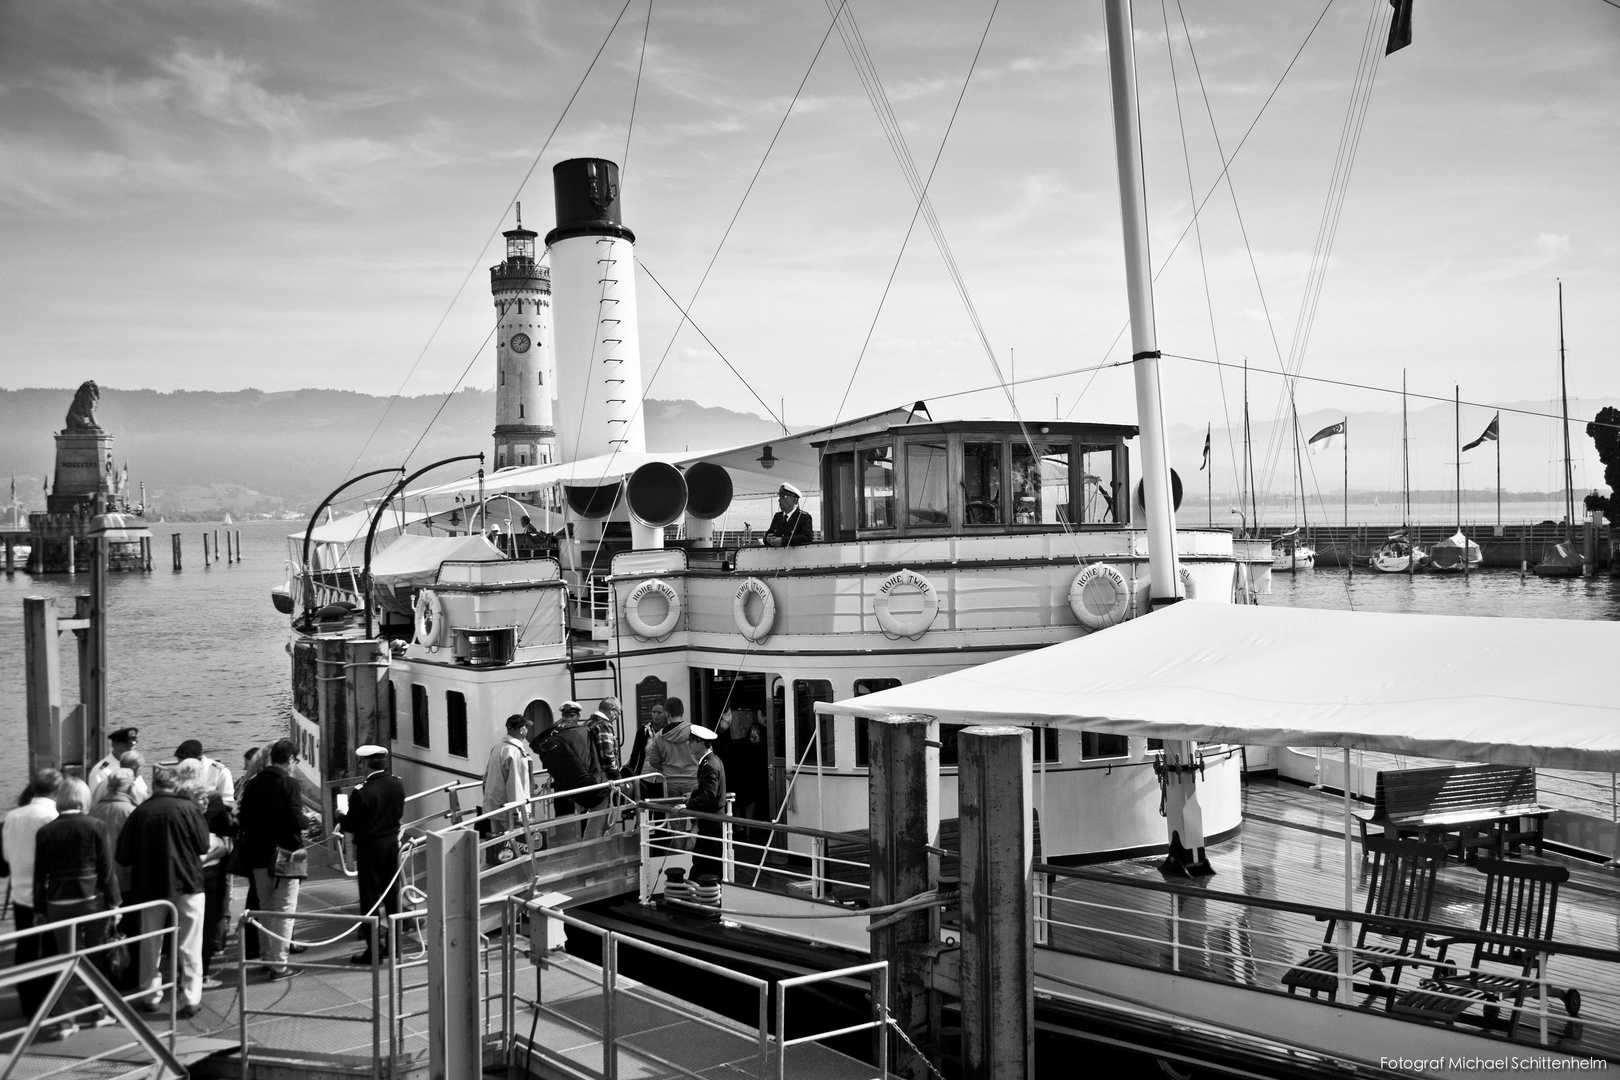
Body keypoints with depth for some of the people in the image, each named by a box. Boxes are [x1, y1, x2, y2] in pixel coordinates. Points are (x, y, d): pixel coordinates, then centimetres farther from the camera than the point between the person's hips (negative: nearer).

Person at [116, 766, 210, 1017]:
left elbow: (123, 855, 0)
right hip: (187, 882, -2)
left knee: (150, 942, 15)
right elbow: (203, 846, -5)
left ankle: (150, 995, 22)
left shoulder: (139, 812, -3)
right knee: (189, 944, 3)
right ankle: (191, 998, 2)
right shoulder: (188, 808, -8)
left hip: (150, 885, 2)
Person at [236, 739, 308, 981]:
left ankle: (267, 957, 28)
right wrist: (308, 819, 0)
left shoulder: (252, 784, 4)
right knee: (284, 910, -1)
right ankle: (279, 965, -2)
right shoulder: (288, 784, -14)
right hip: (285, 853, -6)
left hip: (258, 855, 6)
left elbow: (243, 819, 6)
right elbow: (296, 822, -20)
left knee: (265, 907, 19)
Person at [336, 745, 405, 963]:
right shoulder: (397, 785, -2)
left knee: (370, 896, 3)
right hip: (392, 843, 6)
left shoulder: (362, 792, -22)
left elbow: (350, 825, -15)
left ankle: (373, 949, 7)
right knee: (392, 894, 16)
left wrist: (342, 815, 4)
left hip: (370, 847, -6)